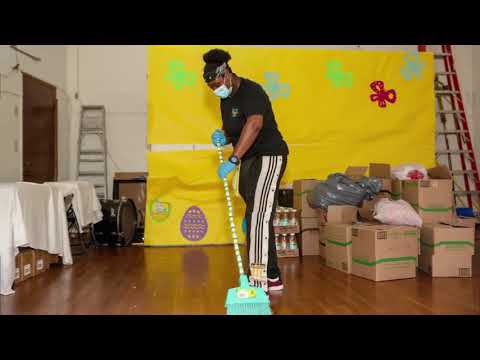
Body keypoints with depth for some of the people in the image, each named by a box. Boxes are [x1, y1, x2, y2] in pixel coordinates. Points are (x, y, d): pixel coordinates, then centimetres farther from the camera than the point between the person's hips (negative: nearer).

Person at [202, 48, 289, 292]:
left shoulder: (251, 92, -17)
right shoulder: (226, 99, 12)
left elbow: (254, 125, -34)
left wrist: (233, 160, -41)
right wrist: (222, 137, -3)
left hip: (269, 157, -10)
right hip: (249, 161, 10)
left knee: (259, 217, -17)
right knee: (254, 219, 8)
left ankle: (259, 281, -16)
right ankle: (272, 278, 16)